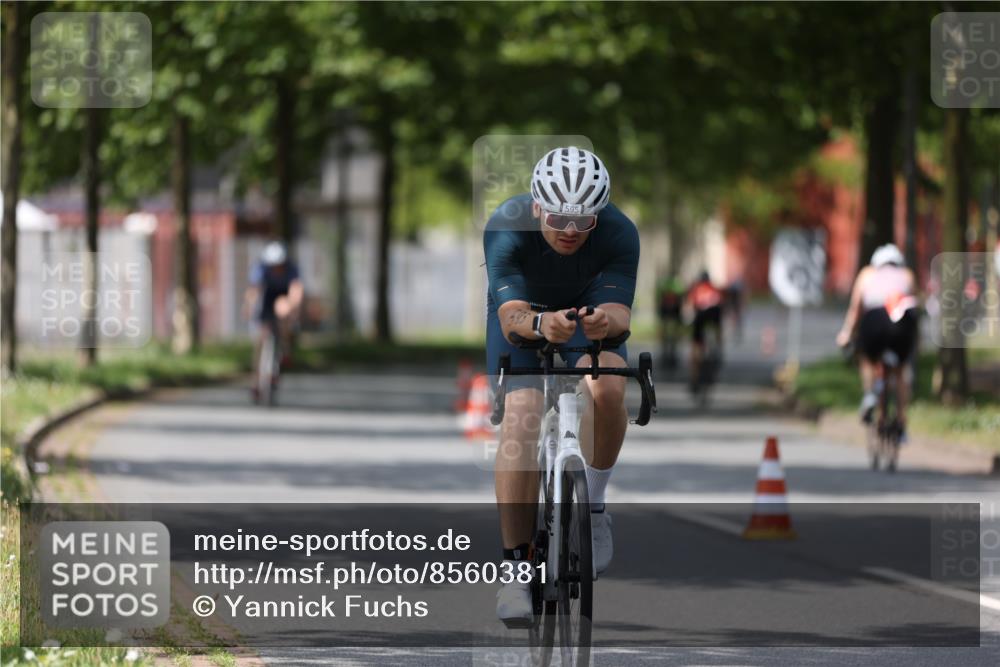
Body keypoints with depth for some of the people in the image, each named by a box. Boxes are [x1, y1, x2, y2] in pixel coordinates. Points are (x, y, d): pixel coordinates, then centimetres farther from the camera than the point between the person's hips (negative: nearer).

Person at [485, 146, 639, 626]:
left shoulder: (619, 233, -30)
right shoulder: (506, 227, -33)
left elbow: (619, 311, -37)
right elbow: (511, 315, -42)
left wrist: (606, 322, -61)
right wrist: (541, 324, -64)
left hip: (589, 315, 1)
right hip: (524, 315, -1)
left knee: (606, 389, -30)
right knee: (520, 418, -22)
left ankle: (592, 505, -5)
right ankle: (516, 567, -17)